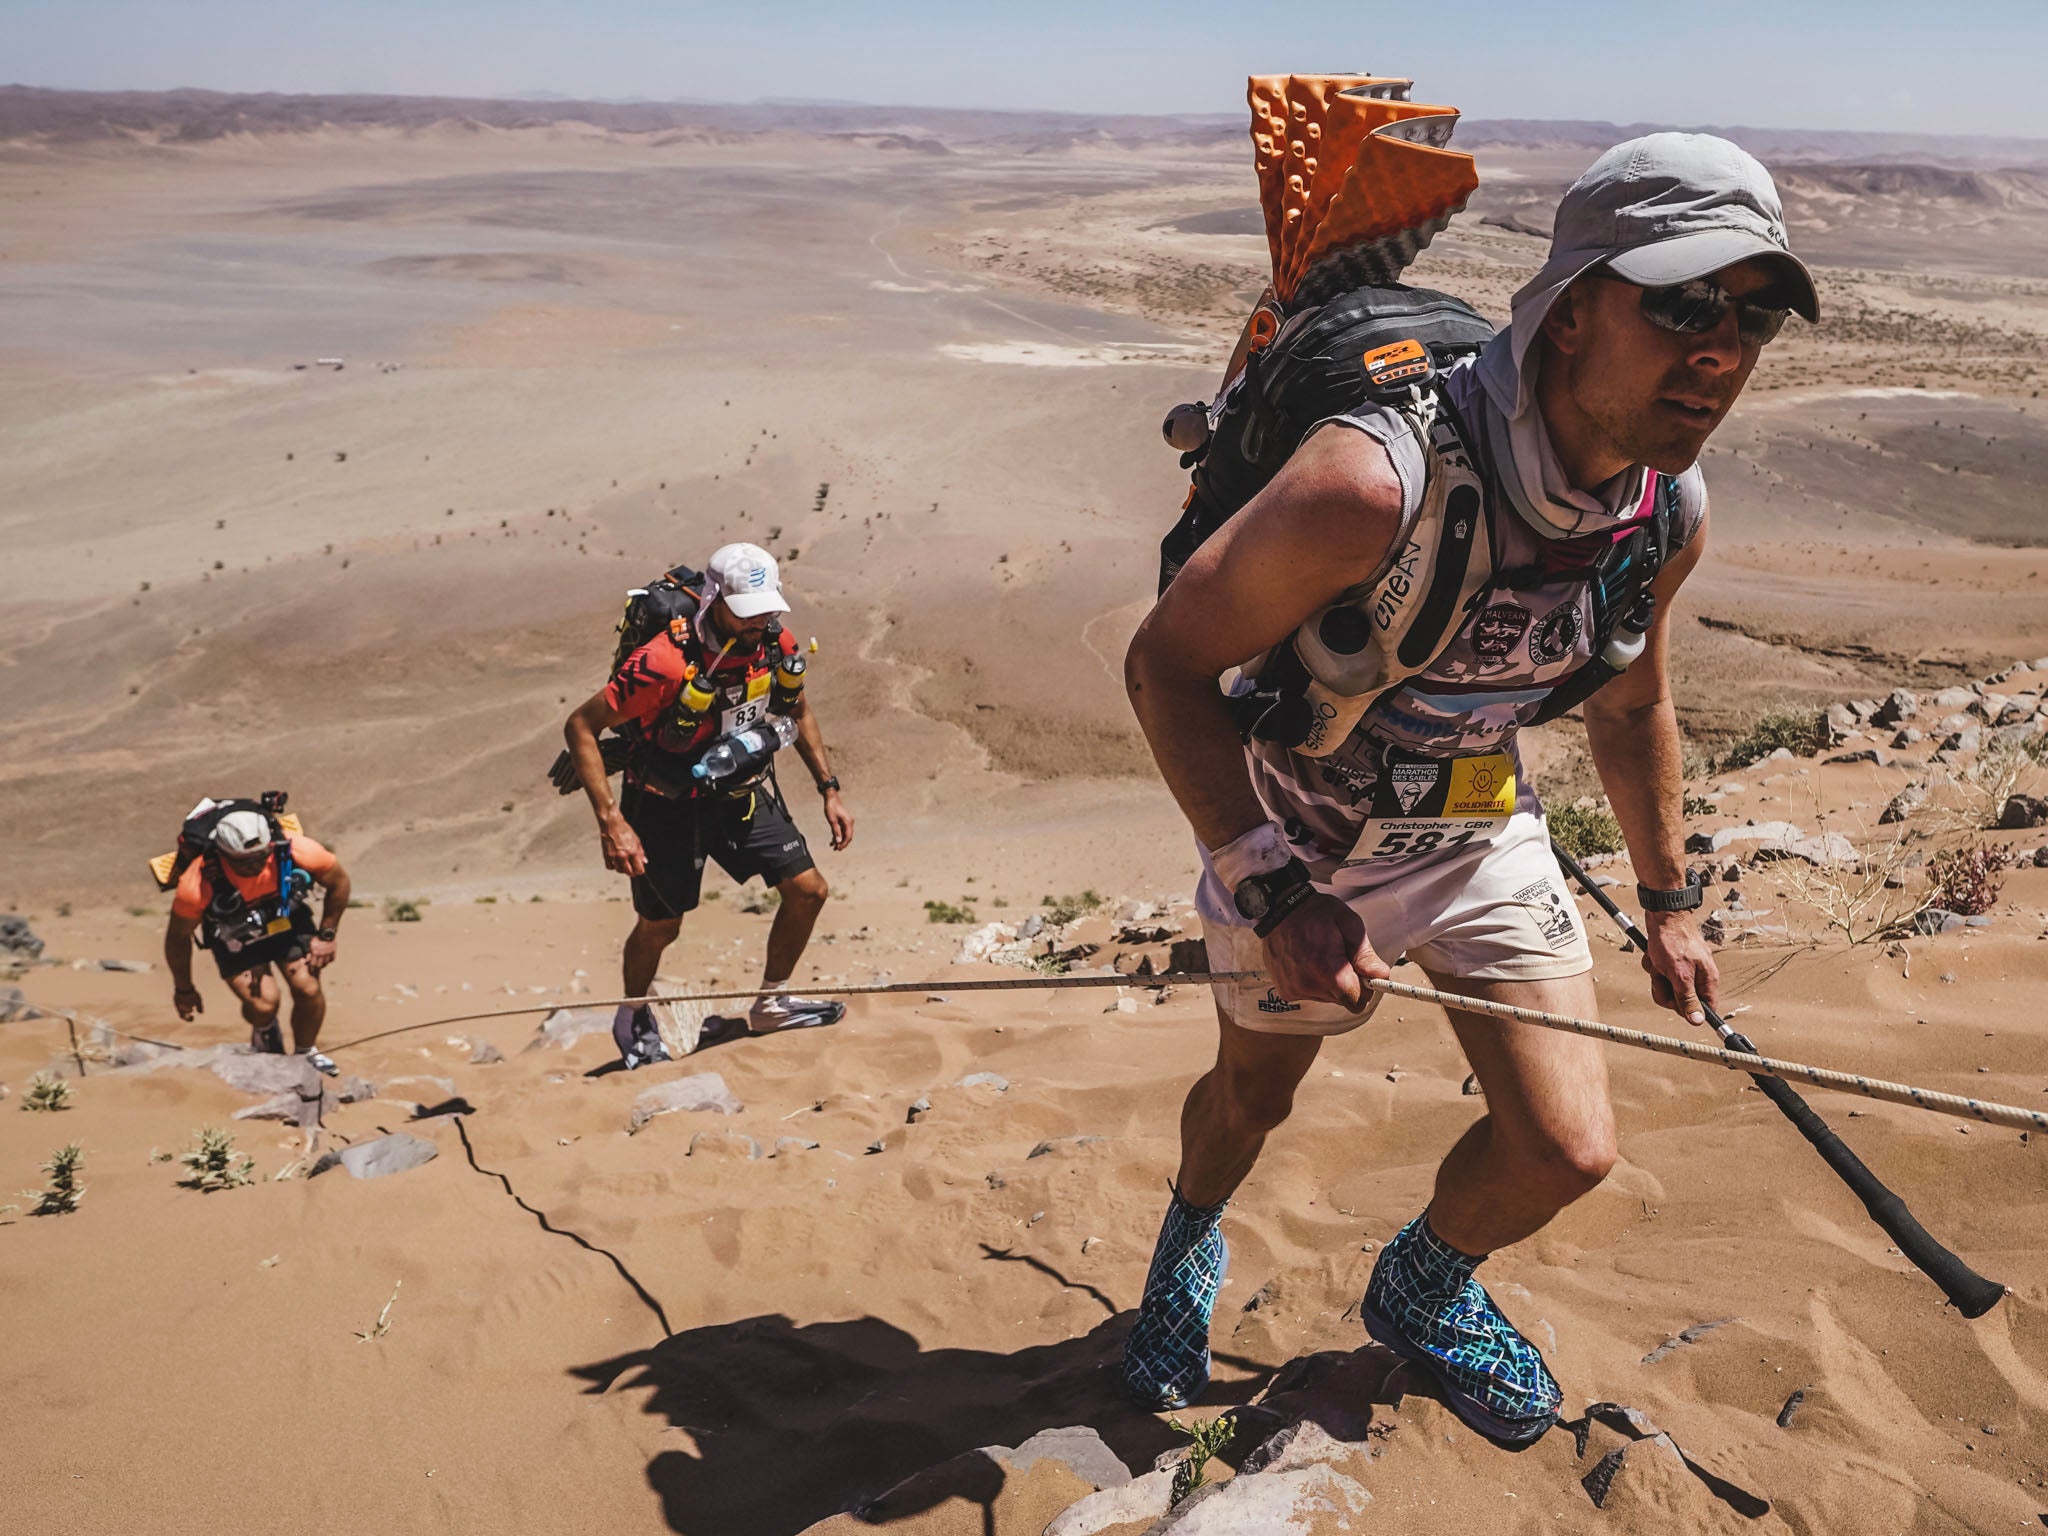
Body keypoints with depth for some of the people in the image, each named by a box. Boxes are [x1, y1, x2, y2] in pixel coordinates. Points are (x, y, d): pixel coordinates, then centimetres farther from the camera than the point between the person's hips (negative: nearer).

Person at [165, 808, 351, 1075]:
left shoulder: (295, 850, -33)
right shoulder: (198, 885, -36)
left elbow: (339, 881, -11)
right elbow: (178, 936, -15)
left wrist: (326, 936, -7)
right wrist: (183, 990, -1)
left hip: (288, 922, 2)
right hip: (235, 940, -2)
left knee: (308, 990, -14)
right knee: (263, 1005, -20)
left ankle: (306, 1053, 16)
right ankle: (265, 1033, 18)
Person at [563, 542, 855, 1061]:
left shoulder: (775, 645, -12)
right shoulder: (666, 662, -32)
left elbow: (799, 711, 9)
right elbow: (580, 726, -26)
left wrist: (829, 791, 4)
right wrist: (611, 822, -32)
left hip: (741, 794, 5)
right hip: (668, 804, -5)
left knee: (808, 890, -1)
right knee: (659, 926, 9)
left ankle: (771, 1003, 23)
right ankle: (632, 1019, 40)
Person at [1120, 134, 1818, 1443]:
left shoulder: (1672, 510, -14)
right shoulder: (1378, 482, -37)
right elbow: (1165, 661, -27)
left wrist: (1670, 903, 13)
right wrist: (1275, 893, -33)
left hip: (1482, 833, 5)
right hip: (1296, 841, -4)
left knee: (1567, 1150, 0)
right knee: (1254, 1094, 19)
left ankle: (1420, 1292, 36)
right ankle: (1191, 1249, 57)